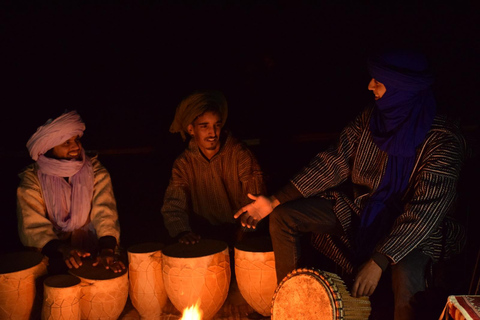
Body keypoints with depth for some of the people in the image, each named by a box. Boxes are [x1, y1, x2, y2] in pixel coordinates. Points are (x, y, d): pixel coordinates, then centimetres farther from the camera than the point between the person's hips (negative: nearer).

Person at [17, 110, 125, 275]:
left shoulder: (94, 170, -3)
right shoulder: (32, 179, -6)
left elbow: (105, 212, -15)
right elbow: (33, 226, -14)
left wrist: (107, 250, -33)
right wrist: (63, 249, -33)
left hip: (91, 249, 2)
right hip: (51, 255, -1)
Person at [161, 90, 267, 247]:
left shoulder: (240, 155, -8)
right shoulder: (184, 164, 0)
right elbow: (173, 205, -7)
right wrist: (181, 231, -27)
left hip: (243, 238, -2)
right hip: (206, 240, 2)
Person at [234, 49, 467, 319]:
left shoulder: (443, 139, -22)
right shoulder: (371, 118, -6)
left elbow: (426, 209, -27)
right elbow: (334, 163, -5)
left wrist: (379, 261, -33)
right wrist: (274, 201, -10)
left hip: (414, 228, -5)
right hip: (360, 206, 6)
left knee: (405, 278, -38)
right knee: (283, 217, -5)